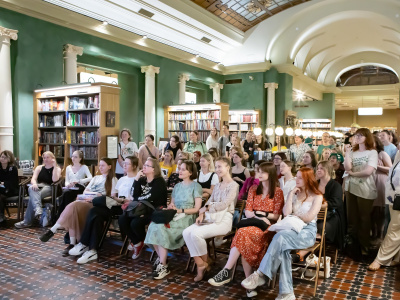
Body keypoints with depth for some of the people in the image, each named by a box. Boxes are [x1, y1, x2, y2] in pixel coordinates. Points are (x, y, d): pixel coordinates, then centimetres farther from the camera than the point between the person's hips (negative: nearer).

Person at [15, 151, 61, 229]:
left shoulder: (57, 169, 9)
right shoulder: (39, 168, 20)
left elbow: (54, 180, -11)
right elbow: (33, 179, 5)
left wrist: (55, 166, -11)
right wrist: (34, 184, -21)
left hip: (49, 188, -3)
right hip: (38, 187, 3)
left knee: (33, 196, -33)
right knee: (31, 188, -36)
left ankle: (27, 221, -36)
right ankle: (38, 209, -59)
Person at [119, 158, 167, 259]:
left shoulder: (159, 182, -7)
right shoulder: (142, 180, 12)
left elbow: (150, 197, -18)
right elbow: (135, 196, 0)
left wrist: (137, 199, -3)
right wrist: (136, 179, -8)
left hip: (154, 210, -7)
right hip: (141, 209, 7)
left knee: (135, 223, -28)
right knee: (122, 219, -15)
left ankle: (143, 242, 5)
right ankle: (136, 242, 5)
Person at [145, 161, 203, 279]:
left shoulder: (195, 186, 3)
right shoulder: (177, 186, 23)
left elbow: (196, 209, -4)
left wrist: (180, 210, -13)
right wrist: (170, 206, -2)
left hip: (187, 217, -6)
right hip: (173, 216, 6)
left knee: (160, 228, -30)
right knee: (153, 226, -25)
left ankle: (163, 266, -19)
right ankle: (161, 257, -9)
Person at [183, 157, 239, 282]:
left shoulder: (233, 185, -3)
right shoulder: (217, 185, 22)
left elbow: (224, 205, -13)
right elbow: (209, 203, 15)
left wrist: (205, 208, -4)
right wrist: (202, 214, -4)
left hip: (224, 220, -7)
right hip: (211, 218, 7)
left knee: (196, 233, -27)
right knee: (186, 232, -16)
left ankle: (204, 263, -4)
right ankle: (200, 264, -11)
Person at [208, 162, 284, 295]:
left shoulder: (278, 192, 2)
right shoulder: (253, 189, 15)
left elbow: (276, 216, -2)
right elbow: (247, 213, 8)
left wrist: (260, 213, -8)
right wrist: (259, 217, -11)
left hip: (268, 227, -4)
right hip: (252, 223, 4)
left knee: (243, 233, -34)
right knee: (246, 241, -32)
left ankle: (227, 271, -28)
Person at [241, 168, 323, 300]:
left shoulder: (317, 196, 3)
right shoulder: (295, 194, 17)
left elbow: (309, 218, -10)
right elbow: (286, 213, 1)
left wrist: (294, 215, 3)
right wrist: (291, 194, 0)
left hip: (307, 231, -4)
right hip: (292, 229, 4)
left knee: (280, 237, -35)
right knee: (283, 248, -33)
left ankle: (260, 274, -30)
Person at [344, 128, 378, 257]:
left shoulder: (372, 152, -3)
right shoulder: (352, 152, 10)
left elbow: (368, 171, -16)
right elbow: (347, 168, -5)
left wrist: (353, 173, -4)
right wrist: (347, 151, -7)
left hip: (365, 191, -4)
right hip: (351, 188, 4)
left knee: (364, 218, 6)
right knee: (352, 218, 9)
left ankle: (364, 246, 19)